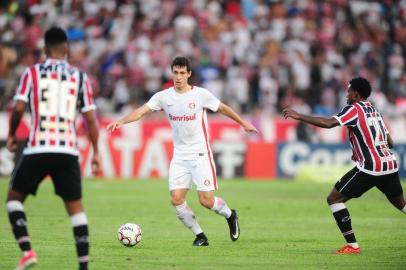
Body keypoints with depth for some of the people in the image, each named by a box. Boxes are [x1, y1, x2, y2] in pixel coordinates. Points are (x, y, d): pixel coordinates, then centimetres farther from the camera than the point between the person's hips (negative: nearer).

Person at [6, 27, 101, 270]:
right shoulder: (80, 77, 9)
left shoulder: (32, 73, 5)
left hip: (37, 149, -1)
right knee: (75, 207, 8)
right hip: (68, 151, 1)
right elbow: (90, 118, 6)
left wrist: (12, 135, 11)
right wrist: (96, 153, 12)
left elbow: (19, 108, -5)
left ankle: (27, 250, -3)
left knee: (14, 197, 15)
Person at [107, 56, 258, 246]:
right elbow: (141, 111, -10)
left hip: (201, 154, -3)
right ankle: (200, 236, 8)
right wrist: (121, 121, -27)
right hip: (179, 156, 3)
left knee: (206, 200, -9)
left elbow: (223, 108, 8)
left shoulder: (201, 94, -7)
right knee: (176, 199, -8)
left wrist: (244, 124, 18)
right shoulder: (163, 96, -1)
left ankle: (230, 215, 23)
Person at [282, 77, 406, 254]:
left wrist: (298, 116, -15)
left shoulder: (354, 109, -4)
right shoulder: (374, 111, 19)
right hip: (390, 165, 8)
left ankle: (352, 245, -5)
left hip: (370, 167, -8)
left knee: (334, 198, 0)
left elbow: (329, 123, -19)